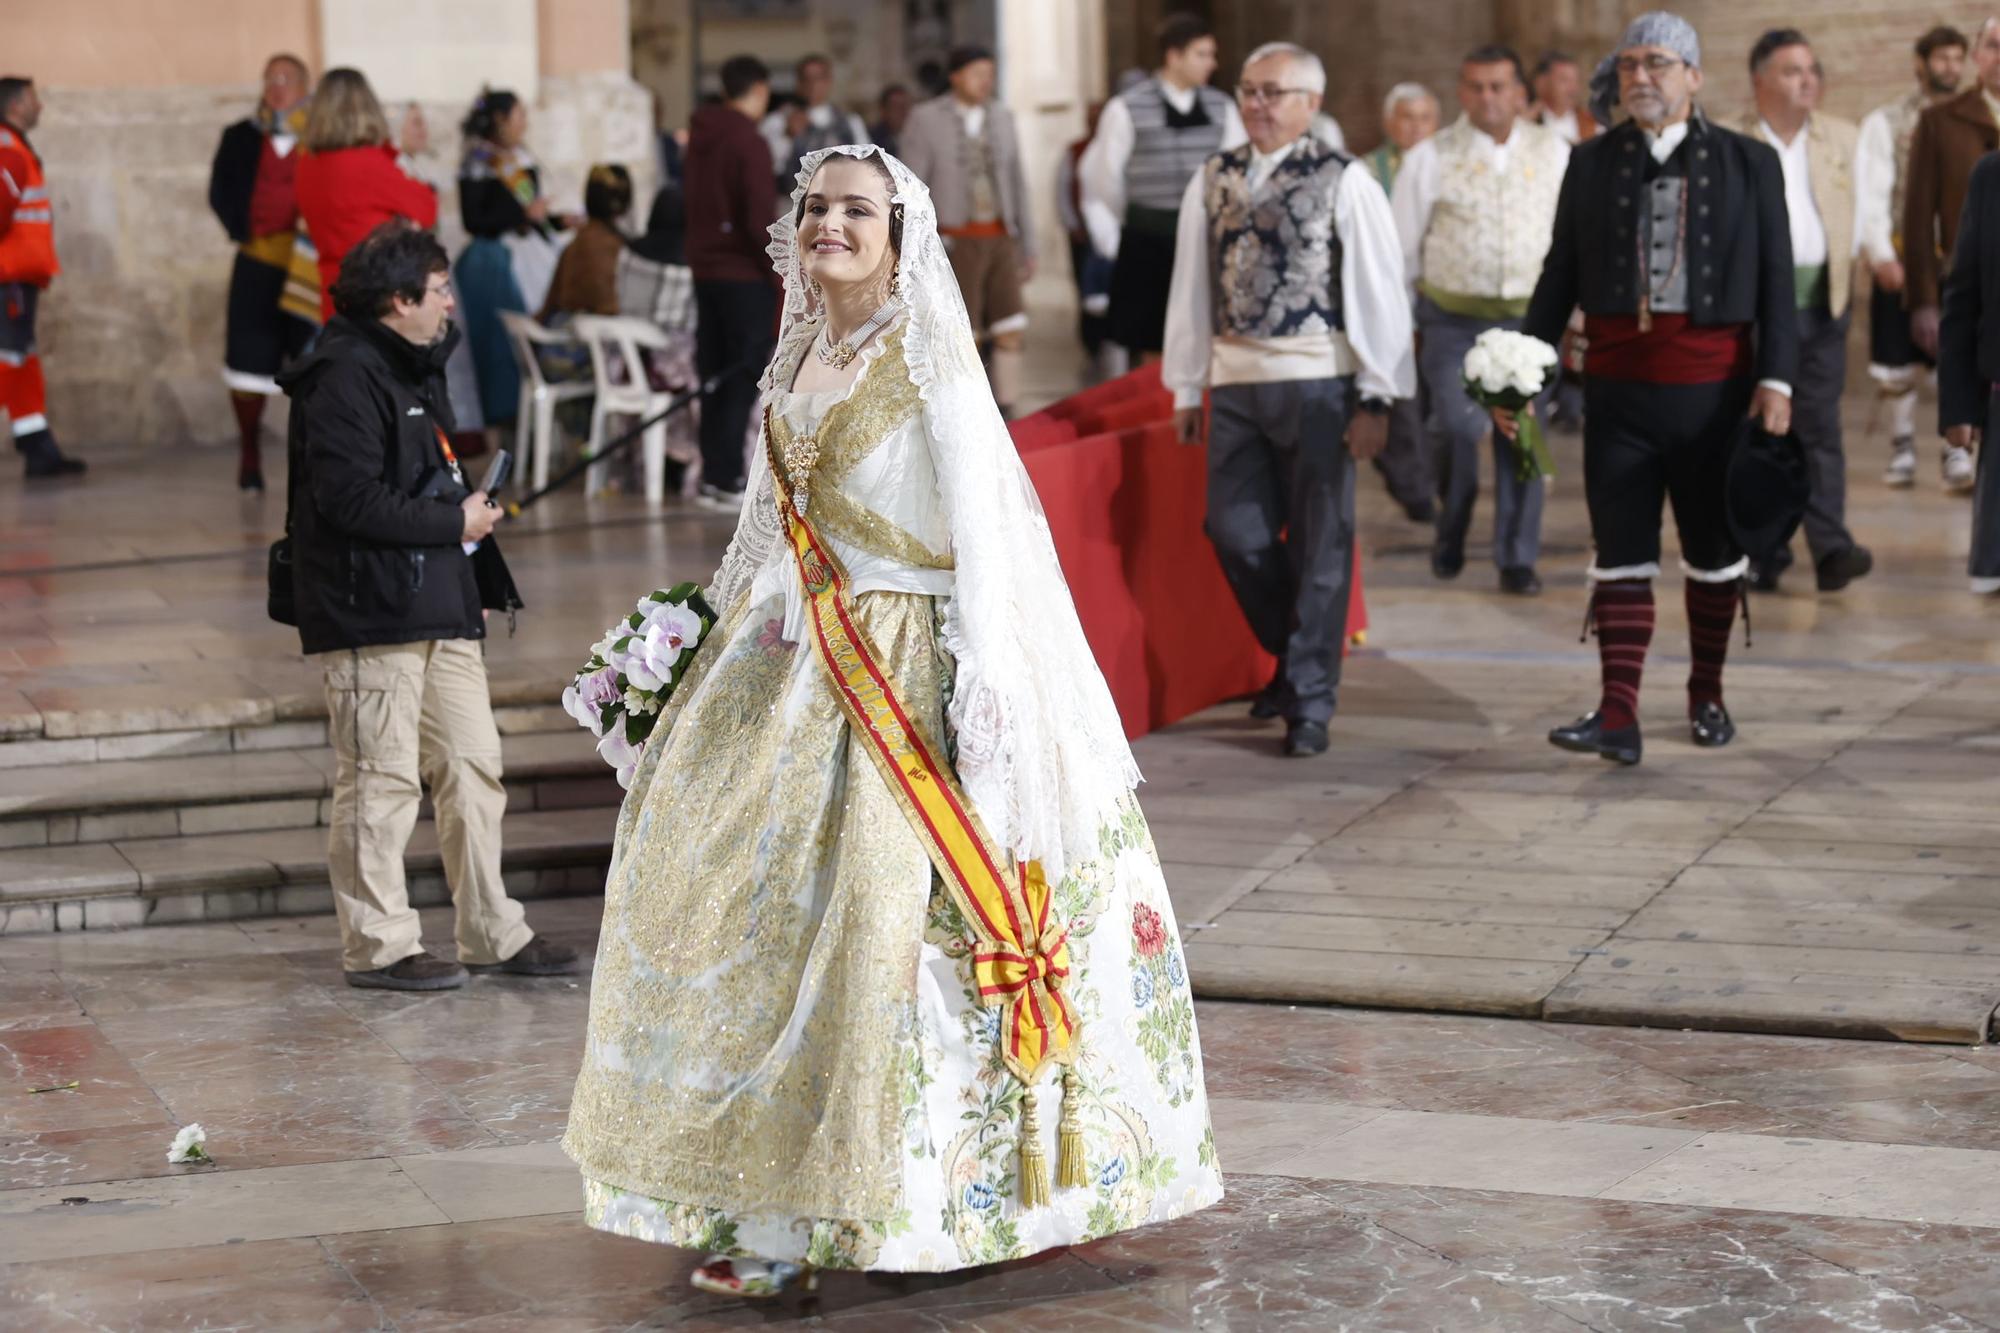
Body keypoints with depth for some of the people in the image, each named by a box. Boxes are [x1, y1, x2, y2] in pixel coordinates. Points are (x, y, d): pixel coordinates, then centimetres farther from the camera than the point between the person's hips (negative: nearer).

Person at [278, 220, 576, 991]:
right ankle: (378, 946, 6)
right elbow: (349, 498, -22)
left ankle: (491, 933, 18)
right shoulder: (345, 377, -13)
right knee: (381, 781, -3)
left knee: (473, 768, 10)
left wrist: (482, 584, 17)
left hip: (440, 608, 10)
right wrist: (453, 523, -13)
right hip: (371, 615, -10)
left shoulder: (415, 369, 19)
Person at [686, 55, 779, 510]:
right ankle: (728, 481, -5)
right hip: (744, 273, -8)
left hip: (705, 269, 8)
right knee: (744, 378, -3)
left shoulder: (700, 137, 9)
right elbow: (758, 221, -19)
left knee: (715, 376, 13)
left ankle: (712, 477, 16)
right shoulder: (749, 143, -14)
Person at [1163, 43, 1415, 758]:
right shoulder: (1213, 180, 7)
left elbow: (1379, 292, -7)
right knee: (1234, 530, 6)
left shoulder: (1343, 182, -6)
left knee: (1319, 543, 1)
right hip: (1235, 378, 4)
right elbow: (1191, 286, 11)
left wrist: (1376, 401, -10)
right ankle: (1295, 655, 30)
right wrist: (1185, 388, 11)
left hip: (1316, 379, -4)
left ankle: (1309, 700, 10)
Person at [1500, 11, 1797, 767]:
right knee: (1621, 555, -3)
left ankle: (1707, 696, 27)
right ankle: (1618, 717, -6)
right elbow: (1560, 275, 8)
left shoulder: (1749, 163, 2)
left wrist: (1776, 379, -7)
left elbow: (1775, 278, 1)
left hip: (1714, 389, 0)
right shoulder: (1591, 164, 6)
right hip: (1618, 389, 0)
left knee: (1714, 553, 11)